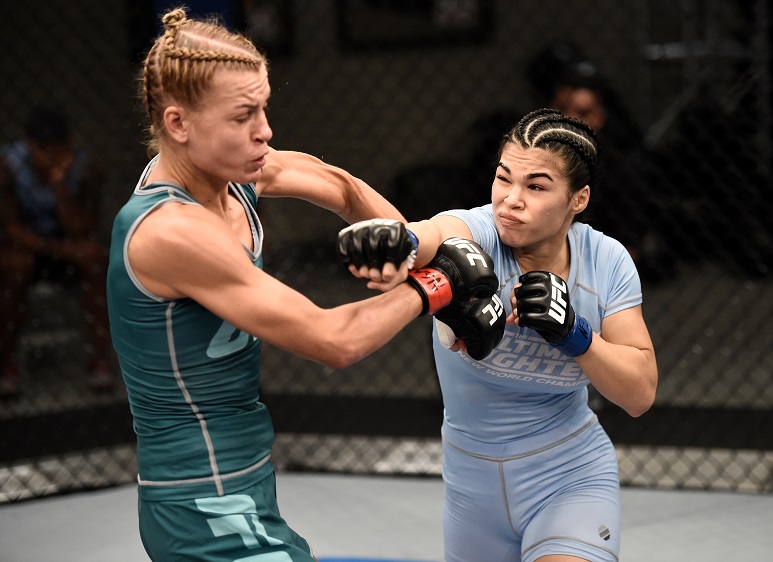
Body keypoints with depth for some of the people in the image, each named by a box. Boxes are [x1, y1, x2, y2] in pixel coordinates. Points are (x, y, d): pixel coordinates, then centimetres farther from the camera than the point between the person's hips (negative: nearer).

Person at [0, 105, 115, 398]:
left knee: (94, 256, -31)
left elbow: (81, 231, -21)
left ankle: (100, 355, -22)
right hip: (25, 243, -2)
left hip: (67, 243, 2)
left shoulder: (85, 168, -17)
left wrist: (60, 186, -34)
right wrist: (62, 249, -33)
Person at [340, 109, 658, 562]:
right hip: (473, 486, 1)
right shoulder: (477, 235, -20)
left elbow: (640, 394, -10)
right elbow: (435, 234, -46)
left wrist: (574, 333, -26)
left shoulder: (607, 261, -11)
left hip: (571, 480, -1)